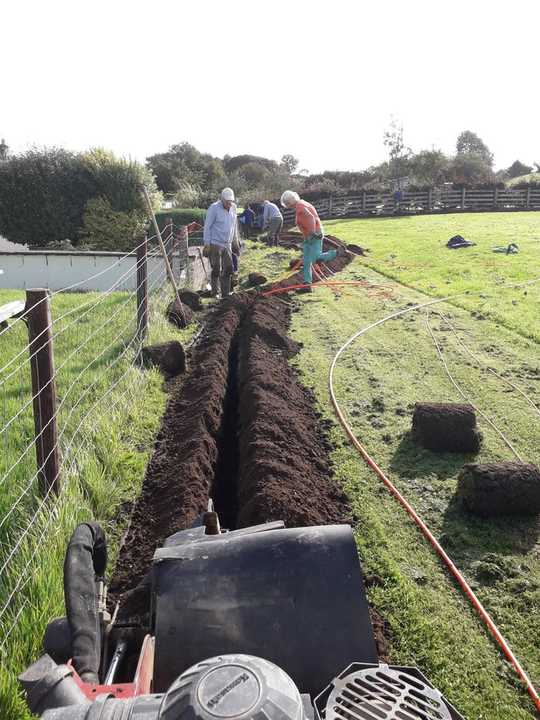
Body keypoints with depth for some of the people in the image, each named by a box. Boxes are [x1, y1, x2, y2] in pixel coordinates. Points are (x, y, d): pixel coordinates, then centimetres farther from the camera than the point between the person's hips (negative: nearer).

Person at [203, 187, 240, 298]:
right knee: (216, 270, 0)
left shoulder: (233, 207, 7)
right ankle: (215, 293, 13)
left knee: (228, 269, 6)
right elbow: (207, 226, -10)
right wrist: (207, 244, -13)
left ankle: (226, 294, 15)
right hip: (215, 244, -6)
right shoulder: (214, 208, -12)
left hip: (227, 244, 6)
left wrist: (235, 241, 19)